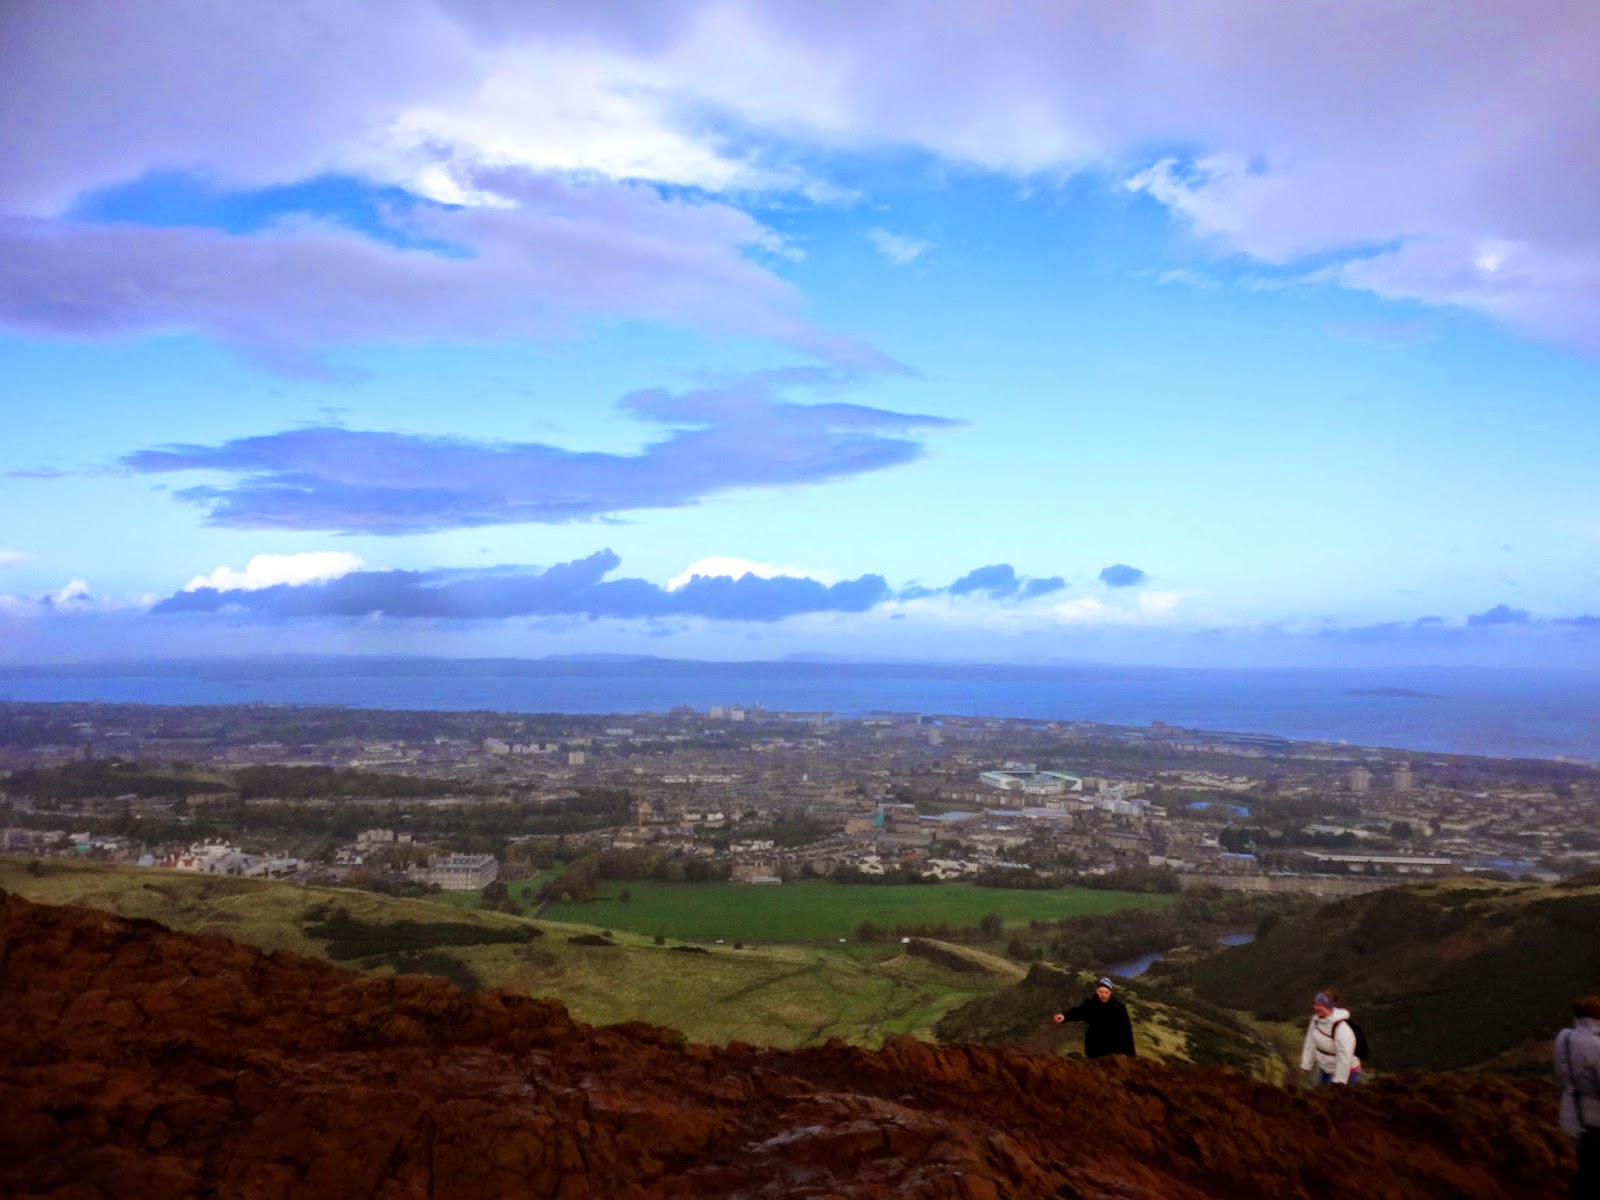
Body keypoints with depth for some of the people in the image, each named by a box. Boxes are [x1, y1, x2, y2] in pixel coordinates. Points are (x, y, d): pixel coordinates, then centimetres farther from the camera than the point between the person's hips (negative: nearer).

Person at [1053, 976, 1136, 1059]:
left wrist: (1130, 1053, -3)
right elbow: (1077, 1011, -26)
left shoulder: (1118, 1006, -3)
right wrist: (1065, 1016, -49)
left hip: (1116, 1050, 0)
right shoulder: (1090, 1004, -6)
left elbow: (1126, 1030, 0)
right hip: (1095, 1050, 0)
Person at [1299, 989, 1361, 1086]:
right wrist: (1306, 1065, 8)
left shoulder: (1342, 1029, -31)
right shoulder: (1316, 1019, -9)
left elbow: (1344, 1058, -27)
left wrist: (1339, 1082, -21)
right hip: (1325, 1070, 8)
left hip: (1345, 1073, -8)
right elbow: (1310, 1043, 3)